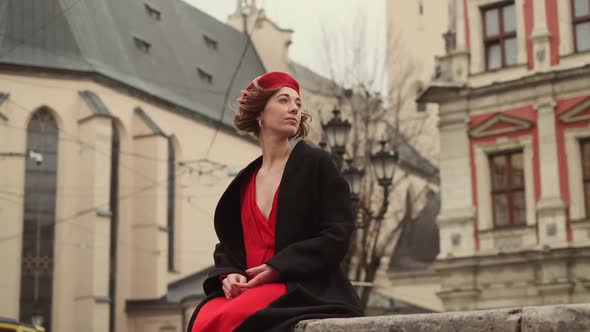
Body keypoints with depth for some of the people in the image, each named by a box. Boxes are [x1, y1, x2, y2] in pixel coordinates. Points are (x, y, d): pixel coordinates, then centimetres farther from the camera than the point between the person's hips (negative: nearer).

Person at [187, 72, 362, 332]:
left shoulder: (317, 164, 4)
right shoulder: (244, 181, 18)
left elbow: (337, 235, -4)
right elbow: (228, 243, 20)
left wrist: (277, 268, -14)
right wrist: (229, 275, -4)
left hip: (303, 289, -4)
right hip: (250, 289, 4)